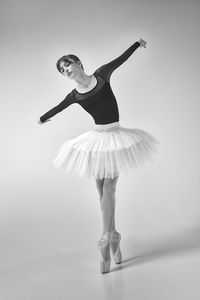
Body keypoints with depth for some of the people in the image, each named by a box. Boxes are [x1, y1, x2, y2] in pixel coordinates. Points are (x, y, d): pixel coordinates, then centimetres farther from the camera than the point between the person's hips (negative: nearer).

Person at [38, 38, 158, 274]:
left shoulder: (101, 75, -2)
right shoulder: (74, 96, 1)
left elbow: (120, 59, 11)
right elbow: (56, 109, 19)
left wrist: (138, 44, 22)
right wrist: (43, 118, 35)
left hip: (115, 137, -2)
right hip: (97, 139, 2)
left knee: (109, 188, -9)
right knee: (103, 191, 2)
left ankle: (107, 240, -9)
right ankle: (113, 239, 11)